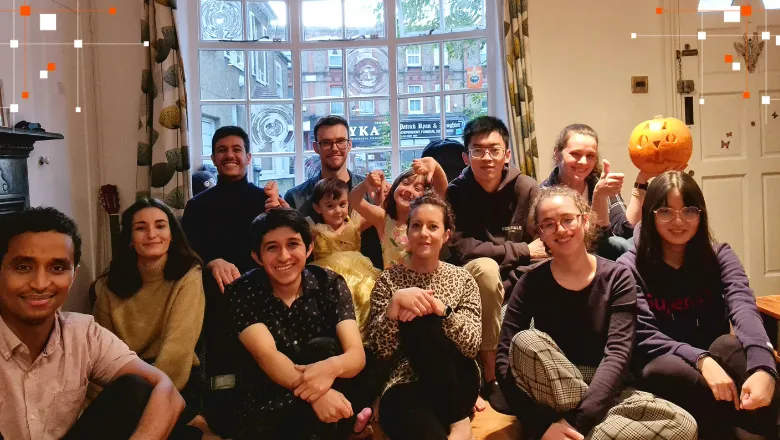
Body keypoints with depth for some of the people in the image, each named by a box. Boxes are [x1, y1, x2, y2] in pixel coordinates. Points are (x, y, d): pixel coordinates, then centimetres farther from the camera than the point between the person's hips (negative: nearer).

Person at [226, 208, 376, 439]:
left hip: (336, 392, 1)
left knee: (321, 348, -26)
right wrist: (314, 392, -40)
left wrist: (332, 367, -40)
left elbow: (357, 354, -15)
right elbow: (267, 355, -21)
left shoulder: (330, 284, -6)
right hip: (270, 405, 0)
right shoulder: (243, 292, -8)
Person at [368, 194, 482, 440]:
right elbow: (380, 349, -4)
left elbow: (472, 345, -5)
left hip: (457, 385, 4)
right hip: (406, 388, -3)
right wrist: (396, 301, -19)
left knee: (421, 321, -25)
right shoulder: (389, 279, 5)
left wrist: (439, 308, -21)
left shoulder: (462, 280, 8)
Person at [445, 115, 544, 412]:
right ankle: (491, 378, -20)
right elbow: (460, 249, -21)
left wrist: (501, 288, -24)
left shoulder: (527, 190, -8)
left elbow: (542, 257, -10)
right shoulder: (456, 192, -10)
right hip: (472, 288, -1)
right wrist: (521, 251, -18)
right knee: (485, 267, -32)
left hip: (515, 288, 1)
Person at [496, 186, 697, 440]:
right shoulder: (532, 284, -5)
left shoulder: (617, 278, -3)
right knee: (526, 341, -30)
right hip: (549, 395, -1)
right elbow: (504, 358, -14)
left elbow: (618, 354, -16)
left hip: (604, 393, 1)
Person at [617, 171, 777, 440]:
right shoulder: (630, 267, -6)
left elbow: (744, 309, -19)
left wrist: (763, 367, -39)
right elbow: (645, 337, -15)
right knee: (664, 369, -36)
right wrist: (700, 359, -34)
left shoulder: (719, 256, 2)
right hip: (668, 373, -1)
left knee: (730, 345, -31)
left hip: (716, 361, 2)